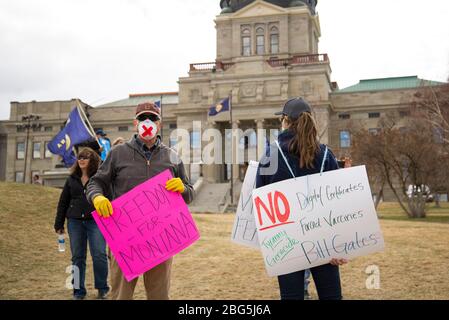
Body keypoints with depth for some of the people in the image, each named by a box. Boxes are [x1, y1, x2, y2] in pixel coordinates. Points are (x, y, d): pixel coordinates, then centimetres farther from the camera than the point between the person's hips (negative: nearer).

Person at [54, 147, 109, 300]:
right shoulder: (72, 178, 12)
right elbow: (63, 202, 15)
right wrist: (59, 224, 11)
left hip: (95, 221, -4)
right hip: (75, 222, 4)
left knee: (99, 255, -6)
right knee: (77, 257, 7)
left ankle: (102, 288, 11)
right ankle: (78, 291, 17)